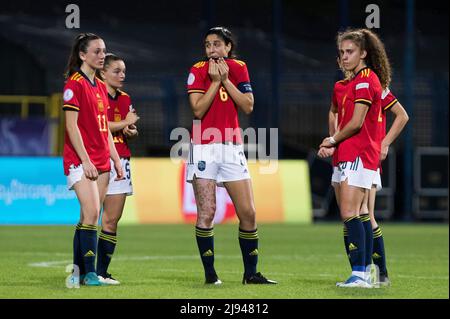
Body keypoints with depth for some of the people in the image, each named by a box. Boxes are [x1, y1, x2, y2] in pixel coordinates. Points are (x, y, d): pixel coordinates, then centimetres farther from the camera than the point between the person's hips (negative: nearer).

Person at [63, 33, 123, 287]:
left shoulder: (101, 87, 16)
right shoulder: (75, 84, -8)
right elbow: (71, 125, -13)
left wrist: (116, 159, 14)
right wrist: (85, 160, -17)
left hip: (101, 160, 8)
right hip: (80, 160, -8)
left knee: (88, 217, 7)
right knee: (92, 213, -16)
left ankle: (78, 270, 11)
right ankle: (89, 272, -14)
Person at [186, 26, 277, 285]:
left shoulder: (239, 68, 7)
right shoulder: (198, 71, -2)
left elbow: (248, 106, -3)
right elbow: (198, 109, -11)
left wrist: (225, 80, -8)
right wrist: (215, 81, -13)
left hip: (232, 147, 3)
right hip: (205, 147, -3)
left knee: (248, 213, 0)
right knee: (206, 213, -6)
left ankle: (251, 273, 10)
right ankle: (210, 273, 3)